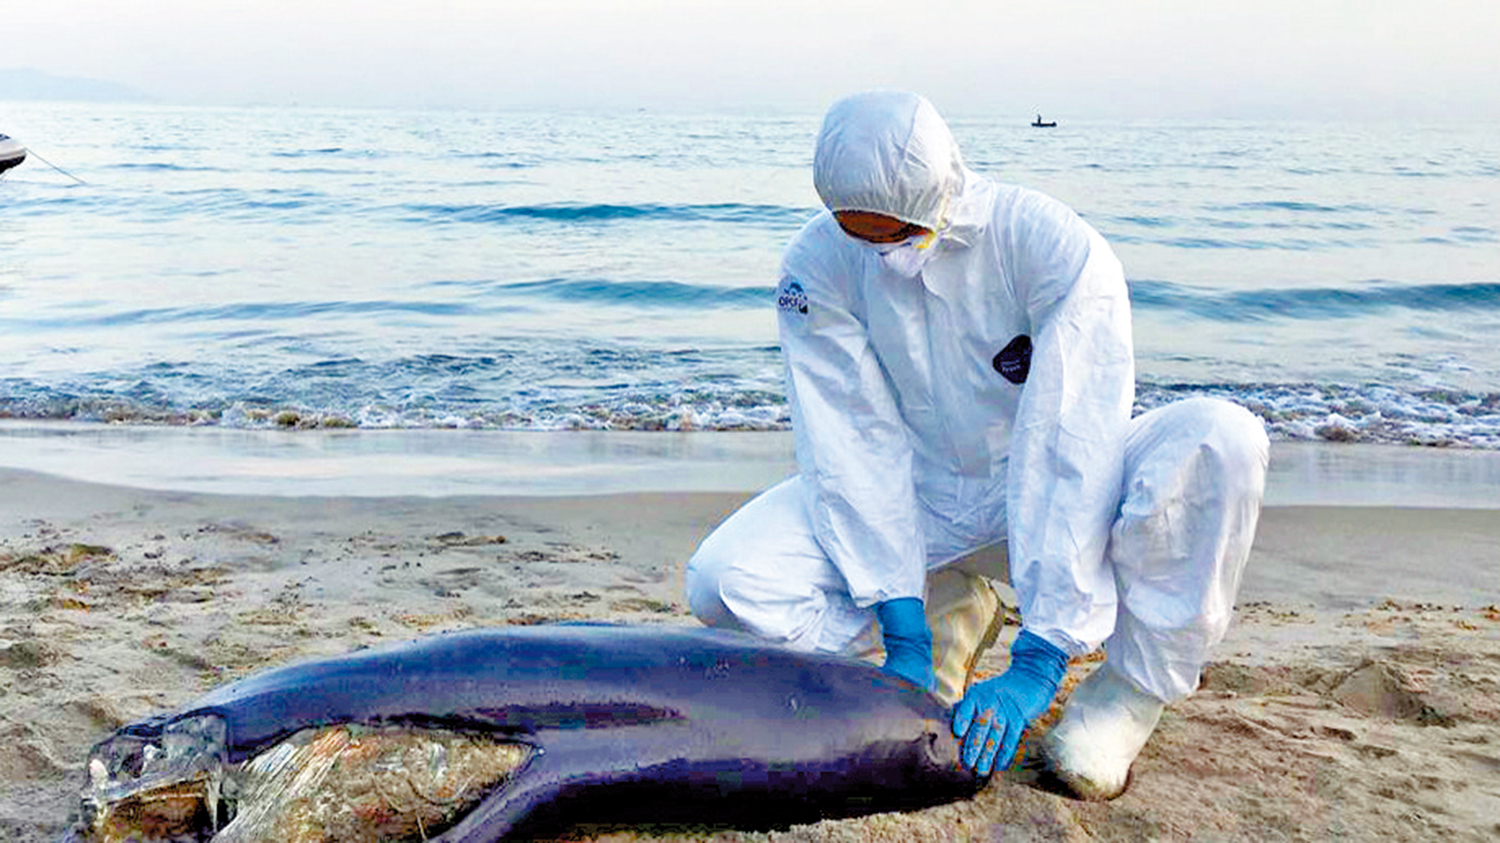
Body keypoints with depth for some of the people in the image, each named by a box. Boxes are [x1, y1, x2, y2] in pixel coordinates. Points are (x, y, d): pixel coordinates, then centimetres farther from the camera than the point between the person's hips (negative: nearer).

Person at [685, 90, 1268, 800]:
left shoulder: (1056, 248, -24)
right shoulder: (817, 265, -15)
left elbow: (1071, 454, -29)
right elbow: (855, 447, -17)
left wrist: (1034, 667, -33)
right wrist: (904, 642, -24)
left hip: (1044, 495, -2)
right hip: (918, 502, 2)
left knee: (1222, 439, -32)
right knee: (723, 581, -23)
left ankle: (1132, 685, -11)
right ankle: (940, 612, 4)